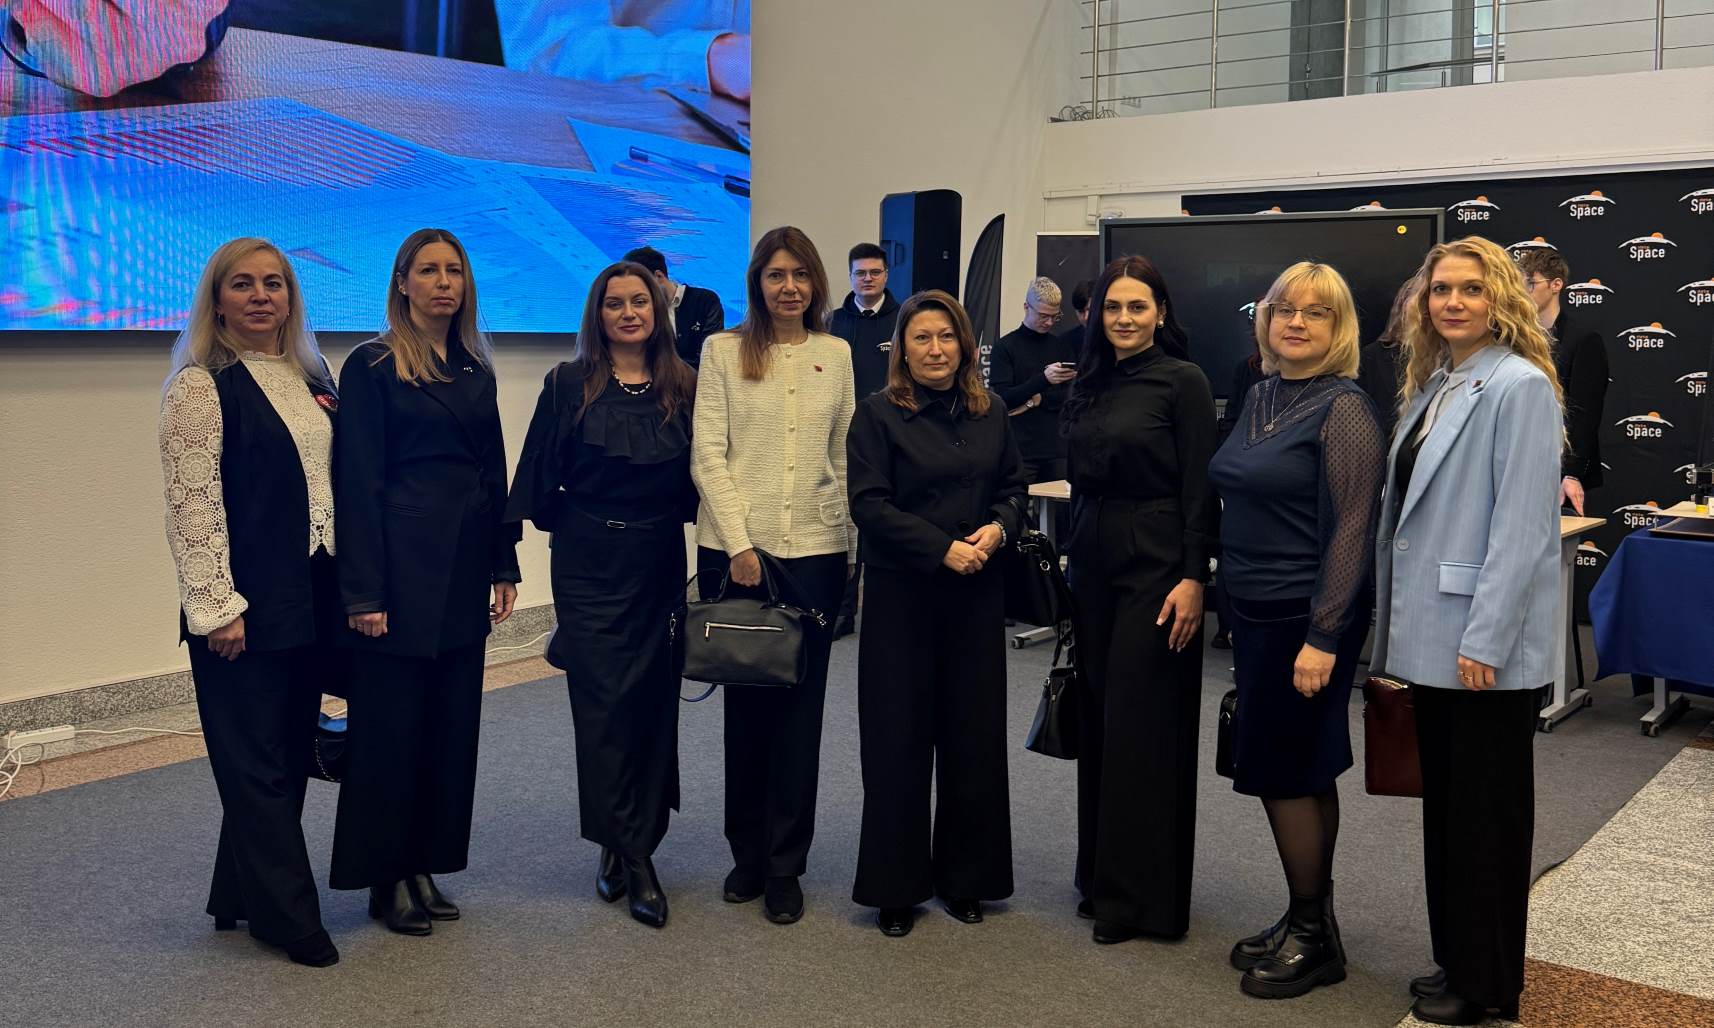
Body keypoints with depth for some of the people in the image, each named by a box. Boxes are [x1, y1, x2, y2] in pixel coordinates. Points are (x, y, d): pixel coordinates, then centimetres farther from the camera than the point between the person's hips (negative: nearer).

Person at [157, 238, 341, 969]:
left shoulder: (311, 378, 12)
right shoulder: (201, 386, -9)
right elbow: (192, 504, -14)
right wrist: (218, 607, -17)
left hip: (311, 600, 7)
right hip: (245, 608, -7)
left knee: (290, 757, 13)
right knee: (258, 764, 3)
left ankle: (241, 895, 28)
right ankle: (287, 915, 15)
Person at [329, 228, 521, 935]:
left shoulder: (476, 369, 14)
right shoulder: (372, 366, -4)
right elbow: (358, 483, -9)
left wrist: (505, 567, 9)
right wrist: (364, 592, -14)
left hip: (464, 567, 6)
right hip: (402, 565, -6)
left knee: (451, 720, 10)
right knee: (391, 723, 1)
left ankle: (426, 866, 22)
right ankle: (386, 878, 14)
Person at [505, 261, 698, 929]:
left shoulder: (685, 388, 4)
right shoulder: (569, 385, 0)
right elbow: (539, 475, 1)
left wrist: (673, 521, 1)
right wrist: (568, 524, 0)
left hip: (659, 566, 2)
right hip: (589, 566, -2)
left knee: (651, 701, 5)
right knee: (604, 702, -4)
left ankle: (627, 849, 18)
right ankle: (633, 858, 6)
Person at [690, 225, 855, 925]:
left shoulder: (835, 355, 10)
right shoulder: (723, 350, 2)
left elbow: (845, 455, 12)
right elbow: (707, 454, -3)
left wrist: (852, 547, 5)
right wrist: (739, 545, -11)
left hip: (816, 549, 2)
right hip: (736, 547, -2)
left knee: (800, 708, 3)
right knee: (746, 704, 6)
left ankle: (784, 866, 13)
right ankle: (747, 853, 21)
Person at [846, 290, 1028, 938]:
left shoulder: (989, 413, 9)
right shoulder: (879, 414, -4)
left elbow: (1014, 485, 14)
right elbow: (869, 505, -11)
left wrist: (998, 527, -7)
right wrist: (943, 548, -18)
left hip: (977, 594, 4)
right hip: (902, 594, -4)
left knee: (974, 733, 8)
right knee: (899, 738, 2)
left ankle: (965, 876, 24)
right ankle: (896, 885, 16)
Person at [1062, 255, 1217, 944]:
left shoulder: (1182, 381, -7)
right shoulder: (1090, 385, 11)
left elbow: (1201, 488, -11)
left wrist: (1194, 578, -17)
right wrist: (1070, 560, 11)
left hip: (1156, 564, -6)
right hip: (1093, 562, 6)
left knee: (1143, 726, -3)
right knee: (1099, 720, 11)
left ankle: (1144, 896, 8)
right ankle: (1102, 878, 23)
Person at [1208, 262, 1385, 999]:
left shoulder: (1343, 408, -13)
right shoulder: (1260, 398, 10)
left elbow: (1351, 529, -17)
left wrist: (1323, 637, -21)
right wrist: (1214, 588, 13)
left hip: (1305, 618, -8)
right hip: (1255, 610, 8)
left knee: (1281, 770, -2)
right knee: (1302, 772, 15)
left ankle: (1314, 937, 14)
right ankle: (1307, 923, 26)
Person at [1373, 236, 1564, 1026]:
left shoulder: (1519, 386, -12)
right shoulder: (1432, 386, 13)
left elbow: (1522, 525, -18)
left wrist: (1484, 641, -20)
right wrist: (1401, 628, 15)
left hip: (1487, 647, -8)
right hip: (1433, 636, 8)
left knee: (1486, 812, 5)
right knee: (1444, 805, 16)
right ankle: (1456, 959, 30)